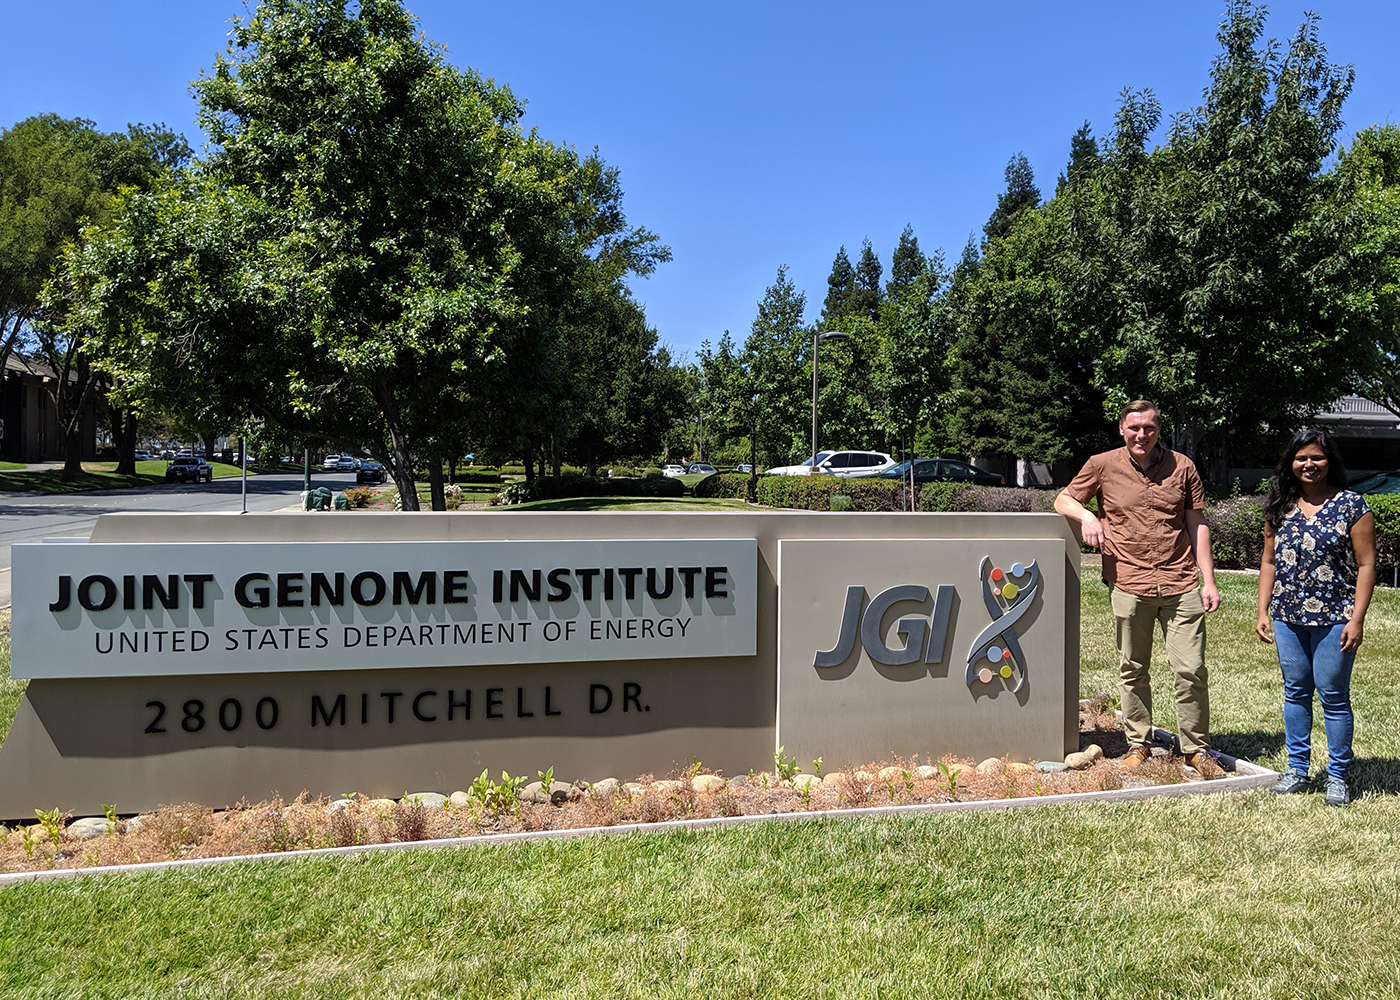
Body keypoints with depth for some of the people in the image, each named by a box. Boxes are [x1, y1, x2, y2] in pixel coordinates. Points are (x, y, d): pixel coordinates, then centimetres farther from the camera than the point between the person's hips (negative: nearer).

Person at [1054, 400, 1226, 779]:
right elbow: (1063, 500, 13)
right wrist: (1085, 515, -10)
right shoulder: (1103, 466, 3)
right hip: (1128, 586, 0)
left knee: (1191, 669, -1)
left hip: (1181, 584, 0)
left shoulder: (1182, 467, 7)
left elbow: (1197, 524, 10)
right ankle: (1138, 745, 22)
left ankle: (1197, 749, 14)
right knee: (1132, 670, 9)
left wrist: (1208, 580, 6)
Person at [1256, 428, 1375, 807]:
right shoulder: (1280, 507, 8)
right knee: (1295, 692, 12)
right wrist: (1263, 612, 7)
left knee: (1333, 696, 2)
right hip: (1287, 619, 4)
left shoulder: (1351, 505, -4)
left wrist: (1357, 619, -12)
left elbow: (1366, 565, -6)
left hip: (1333, 619, -4)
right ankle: (1298, 770, 22)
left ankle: (1338, 776, 15)